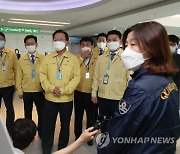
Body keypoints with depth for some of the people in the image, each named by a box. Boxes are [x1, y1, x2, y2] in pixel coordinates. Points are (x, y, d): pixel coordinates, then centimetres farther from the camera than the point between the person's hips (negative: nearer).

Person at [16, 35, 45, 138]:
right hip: (26, 91, 1)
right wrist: (20, 91, -1)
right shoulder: (21, 60, -1)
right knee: (27, 113, 14)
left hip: (40, 90, -1)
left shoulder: (43, 58, -4)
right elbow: (19, 76, 1)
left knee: (41, 112, 10)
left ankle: (41, 132, 29)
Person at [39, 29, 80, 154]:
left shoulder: (73, 58, -1)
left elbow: (76, 77, -7)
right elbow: (43, 75, 1)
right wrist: (51, 88, -14)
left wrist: (63, 90, -16)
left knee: (65, 125, 14)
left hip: (67, 98, -1)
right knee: (48, 125, 7)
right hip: (50, 98, 1)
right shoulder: (47, 58, 4)